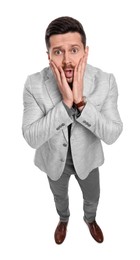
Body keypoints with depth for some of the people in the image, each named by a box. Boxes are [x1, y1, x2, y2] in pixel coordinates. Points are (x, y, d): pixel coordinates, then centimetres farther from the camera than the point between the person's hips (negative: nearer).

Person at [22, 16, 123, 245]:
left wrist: (81, 102, -40)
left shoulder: (106, 81, -24)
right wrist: (65, 102, -40)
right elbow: (31, 138, -29)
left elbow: (112, 135, -26)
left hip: (87, 158, 1)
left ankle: (90, 219, 64)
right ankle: (63, 219, 65)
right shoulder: (34, 84, -25)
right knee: (59, 196, 29)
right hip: (54, 160, 0)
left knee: (92, 197, 27)